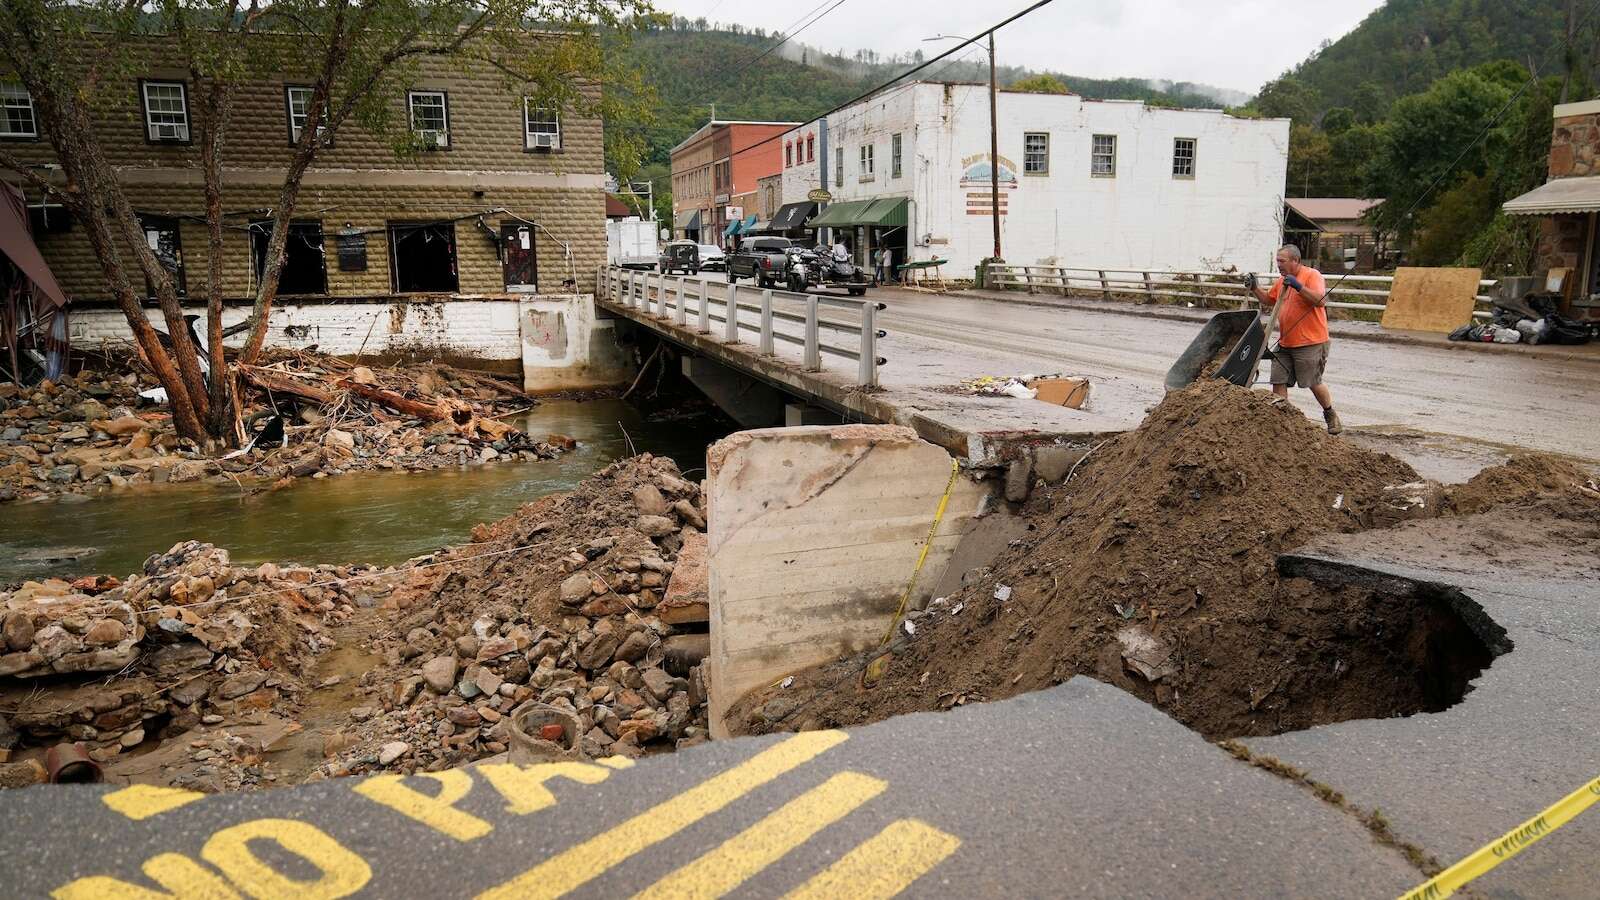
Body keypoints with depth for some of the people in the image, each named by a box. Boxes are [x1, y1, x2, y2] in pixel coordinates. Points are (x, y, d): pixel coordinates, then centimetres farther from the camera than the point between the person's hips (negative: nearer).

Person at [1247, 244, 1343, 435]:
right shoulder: (1282, 280, 13)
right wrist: (1254, 288, 9)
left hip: (1310, 342, -7)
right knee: (1278, 382, 2)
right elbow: (1268, 300, 25)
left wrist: (1298, 286, -32)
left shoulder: (1312, 275, -11)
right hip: (1285, 344, 7)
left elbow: (1320, 300, -25)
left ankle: (1330, 415, 25)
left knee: (1314, 383, 3)